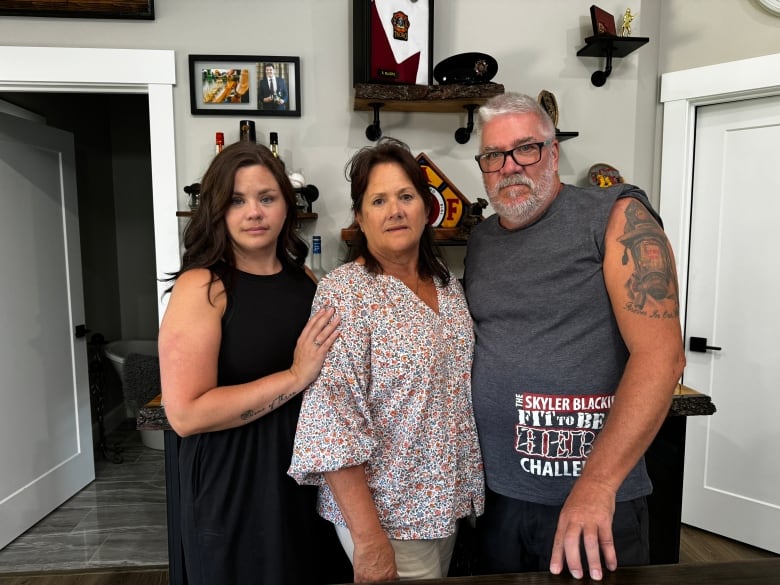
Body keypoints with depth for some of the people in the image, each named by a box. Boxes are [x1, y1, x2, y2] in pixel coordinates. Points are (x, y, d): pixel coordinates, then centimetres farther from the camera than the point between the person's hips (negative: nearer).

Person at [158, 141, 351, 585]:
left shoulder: (303, 278, 3)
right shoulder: (202, 286, -15)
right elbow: (186, 413, -22)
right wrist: (294, 377, -24)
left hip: (310, 477, 6)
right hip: (235, 489, -5)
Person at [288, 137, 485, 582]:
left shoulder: (448, 283, 1)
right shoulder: (344, 293, -20)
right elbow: (332, 427, -23)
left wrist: (464, 486, 9)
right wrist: (368, 537, -23)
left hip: (448, 499, 7)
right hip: (386, 513, -6)